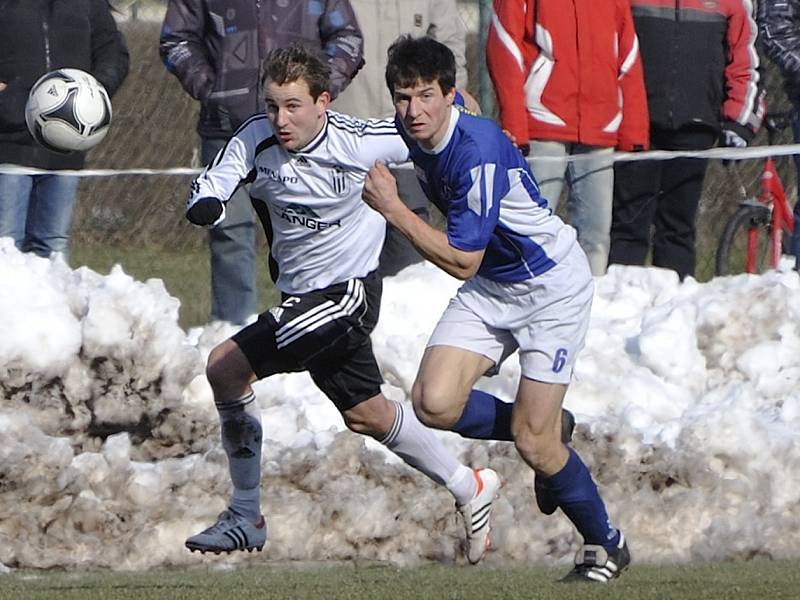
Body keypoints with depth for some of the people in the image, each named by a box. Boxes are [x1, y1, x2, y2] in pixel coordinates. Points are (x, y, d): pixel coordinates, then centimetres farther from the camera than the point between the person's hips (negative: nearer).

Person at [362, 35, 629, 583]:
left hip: (552, 285, -7)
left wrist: (392, 208, -25)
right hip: (489, 287, 7)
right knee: (434, 403, -14)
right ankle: (548, 435, 14)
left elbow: (461, 260, -27)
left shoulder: (478, 152, -31)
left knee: (534, 443, -9)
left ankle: (606, 544, 16)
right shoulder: (414, 133, -7)